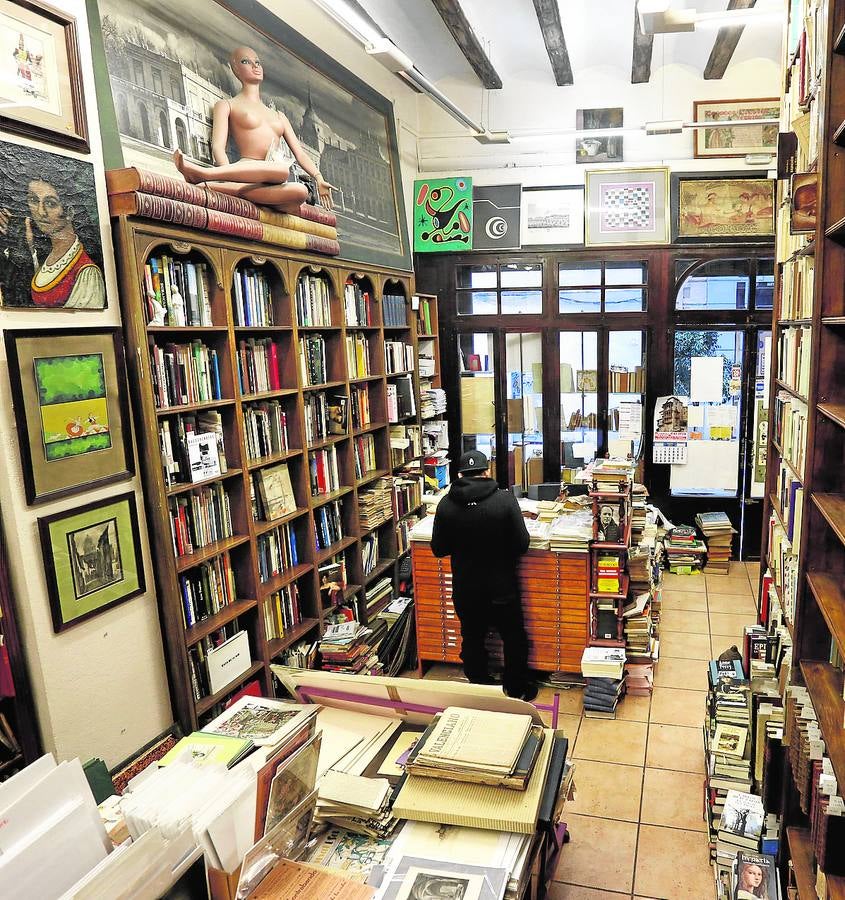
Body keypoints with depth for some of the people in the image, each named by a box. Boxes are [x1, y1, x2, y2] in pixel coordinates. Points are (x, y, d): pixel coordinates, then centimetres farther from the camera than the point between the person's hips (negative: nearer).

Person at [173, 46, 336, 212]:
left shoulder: (279, 115, 34)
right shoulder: (226, 105, 20)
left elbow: (299, 152, 23)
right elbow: (218, 147, 3)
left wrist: (318, 178, 3)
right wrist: (229, 172, -20)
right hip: (249, 170, -4)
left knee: (300, 191, -37)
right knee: (282, 169, -41)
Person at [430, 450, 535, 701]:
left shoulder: (446, 504, -12)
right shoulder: (505, 500, -18)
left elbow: (438, 549, -4)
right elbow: (522, 544, -14)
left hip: (465, 589, 2)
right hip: (502, 586, -1)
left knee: (472, 640, 20)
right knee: (514, 638, 20)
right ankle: (518, 689, 35)